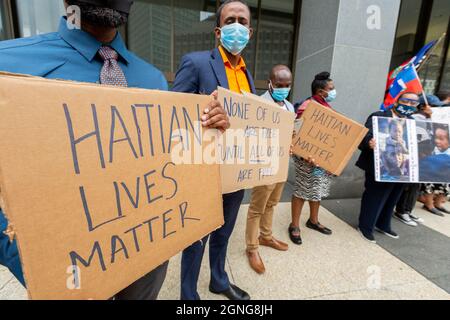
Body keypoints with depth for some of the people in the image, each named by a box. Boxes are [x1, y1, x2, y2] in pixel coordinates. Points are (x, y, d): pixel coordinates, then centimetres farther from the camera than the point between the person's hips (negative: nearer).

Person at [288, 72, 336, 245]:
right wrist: (307, 155, -32)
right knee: (303, 190, 1)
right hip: (309, 157, -9)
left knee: (319, 189, 18)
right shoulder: (307, 106, -16)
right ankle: (294, 225, 16)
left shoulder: (326, 106, 14)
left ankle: (313, 221, 37)